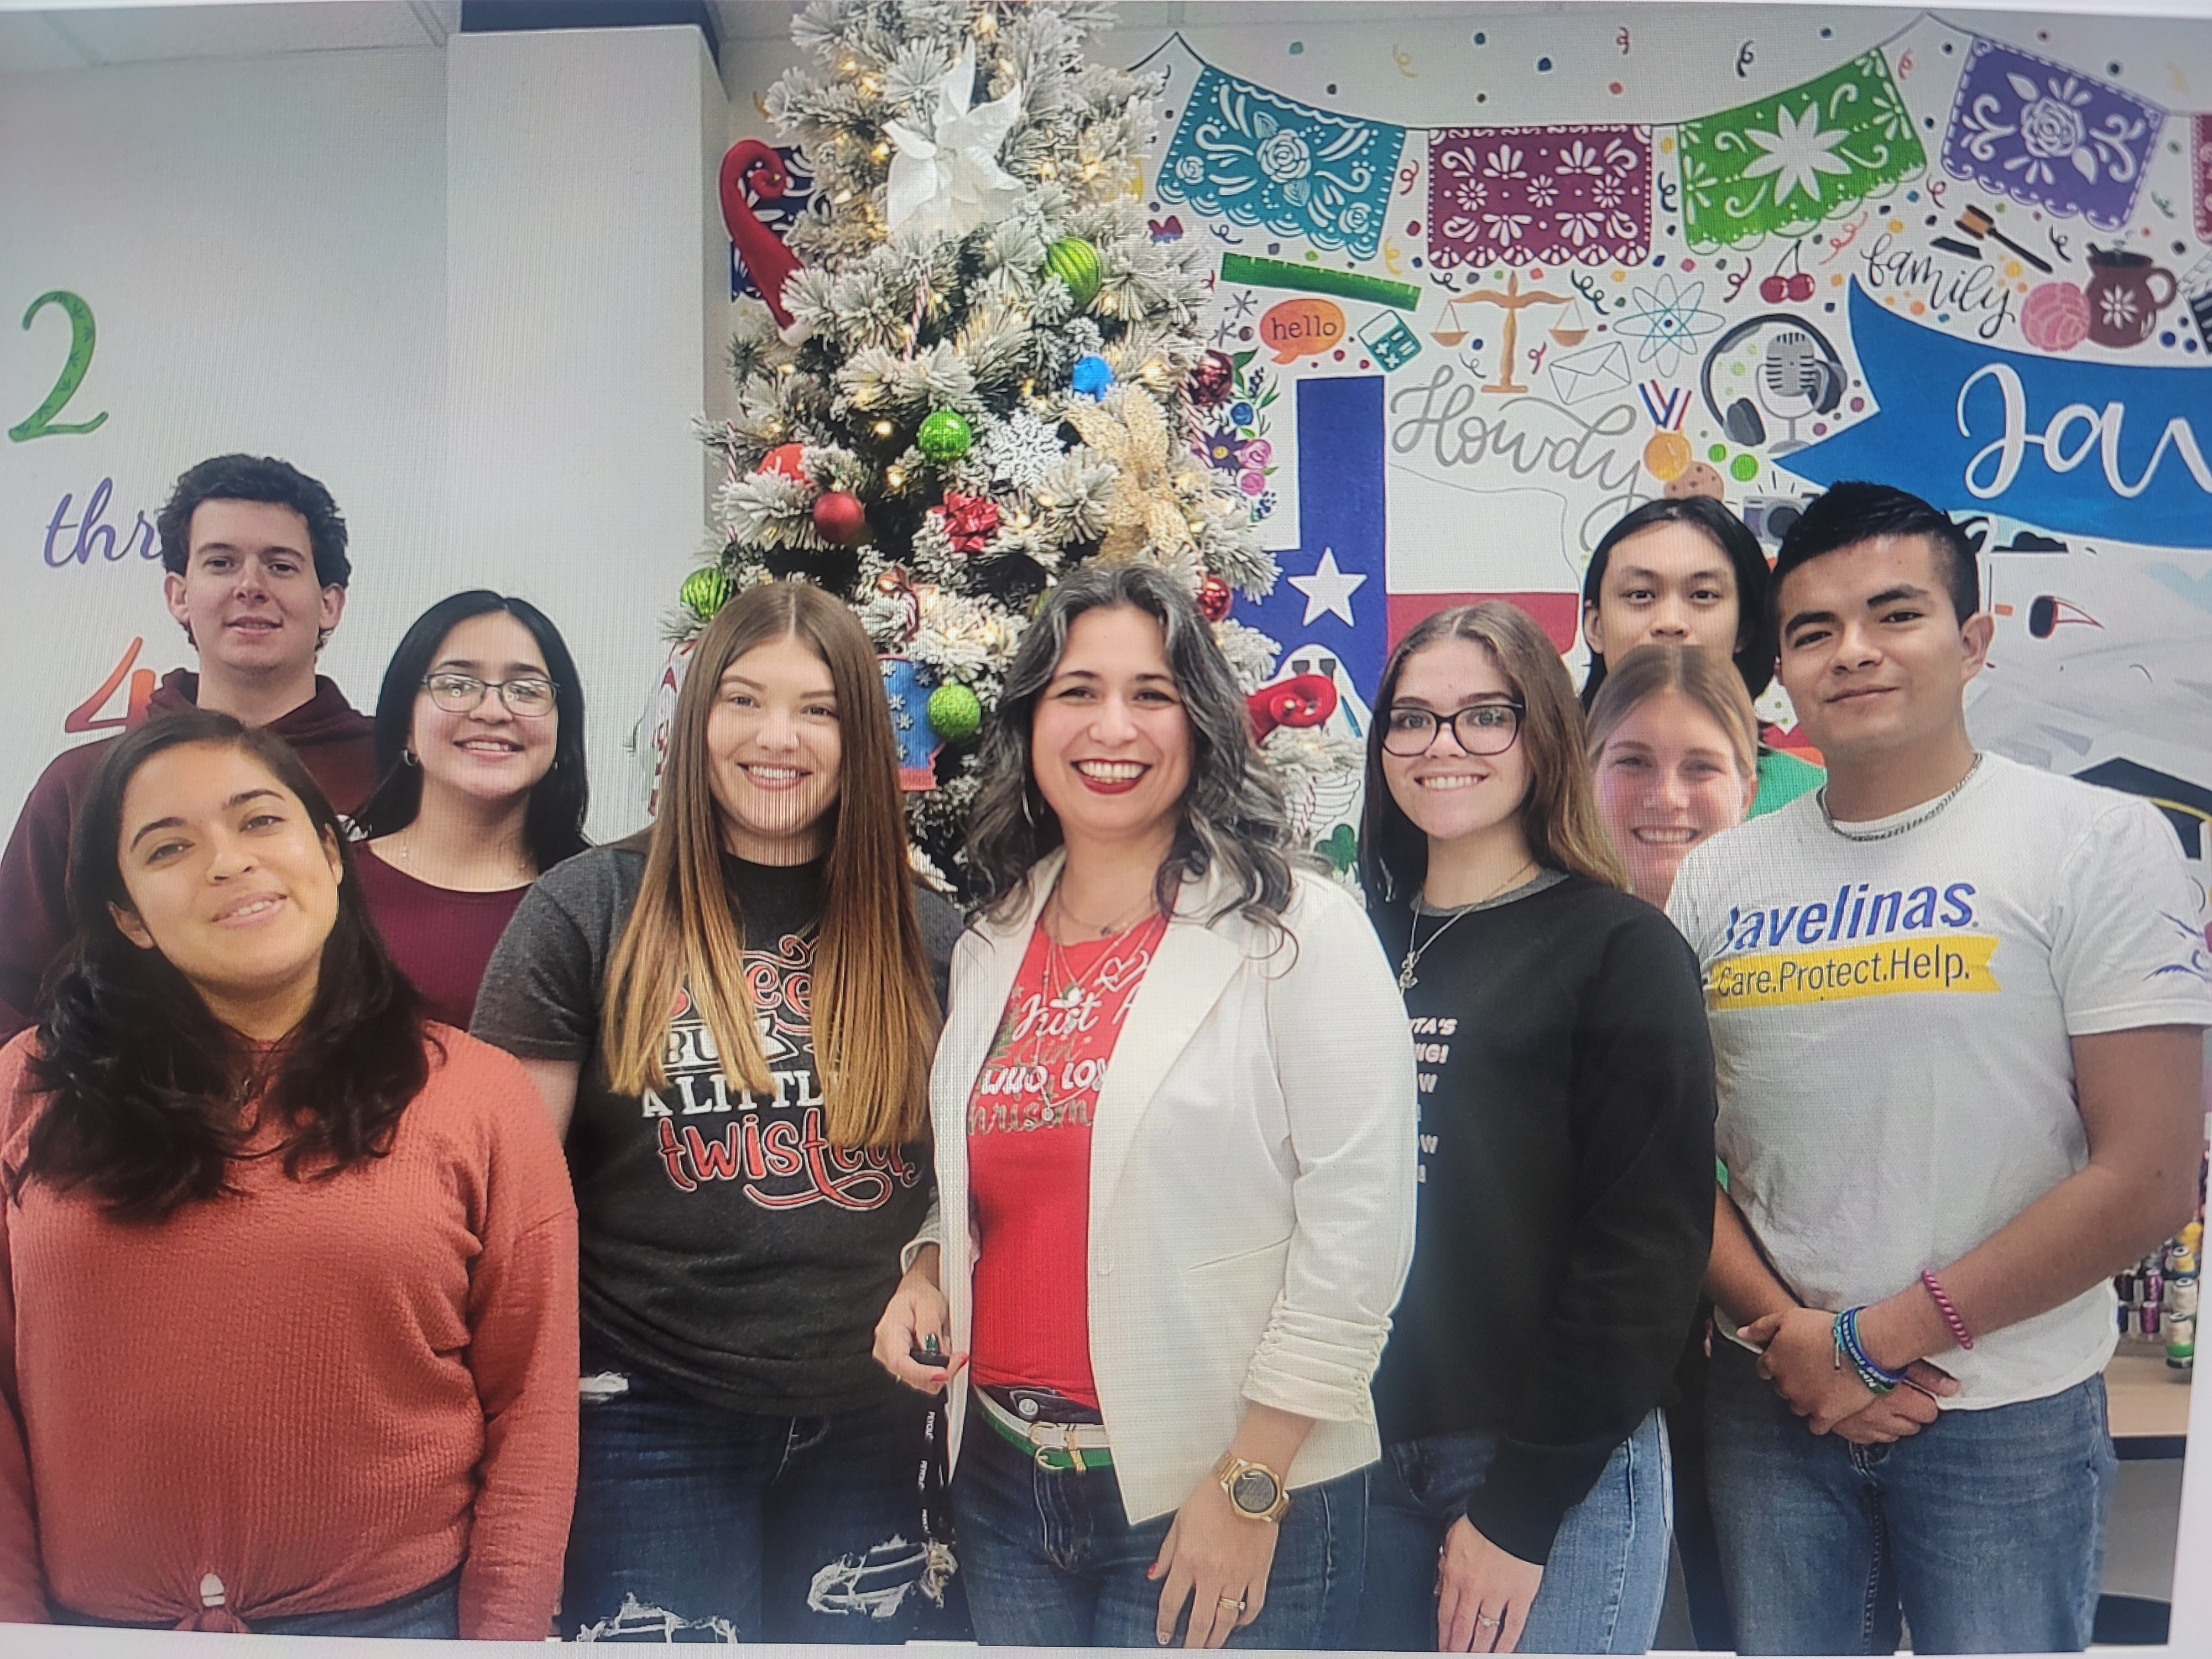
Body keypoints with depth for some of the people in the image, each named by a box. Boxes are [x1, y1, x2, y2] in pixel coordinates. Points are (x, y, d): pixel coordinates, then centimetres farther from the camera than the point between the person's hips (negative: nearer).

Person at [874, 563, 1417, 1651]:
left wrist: (1252, 1486, -14)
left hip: (1229, 1505, -5)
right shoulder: (988, 952, 7)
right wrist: (927, 1273, 0)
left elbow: (1357, 1224, -14)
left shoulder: (1301, 934, -11)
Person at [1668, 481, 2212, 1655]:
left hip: (2008, 1417, -3)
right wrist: (1789, 1332, -10)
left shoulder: (2101, 842, -8)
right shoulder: (1716, 879, 2)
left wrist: (1873, 1338, -12)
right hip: (1771, 1400, 3)